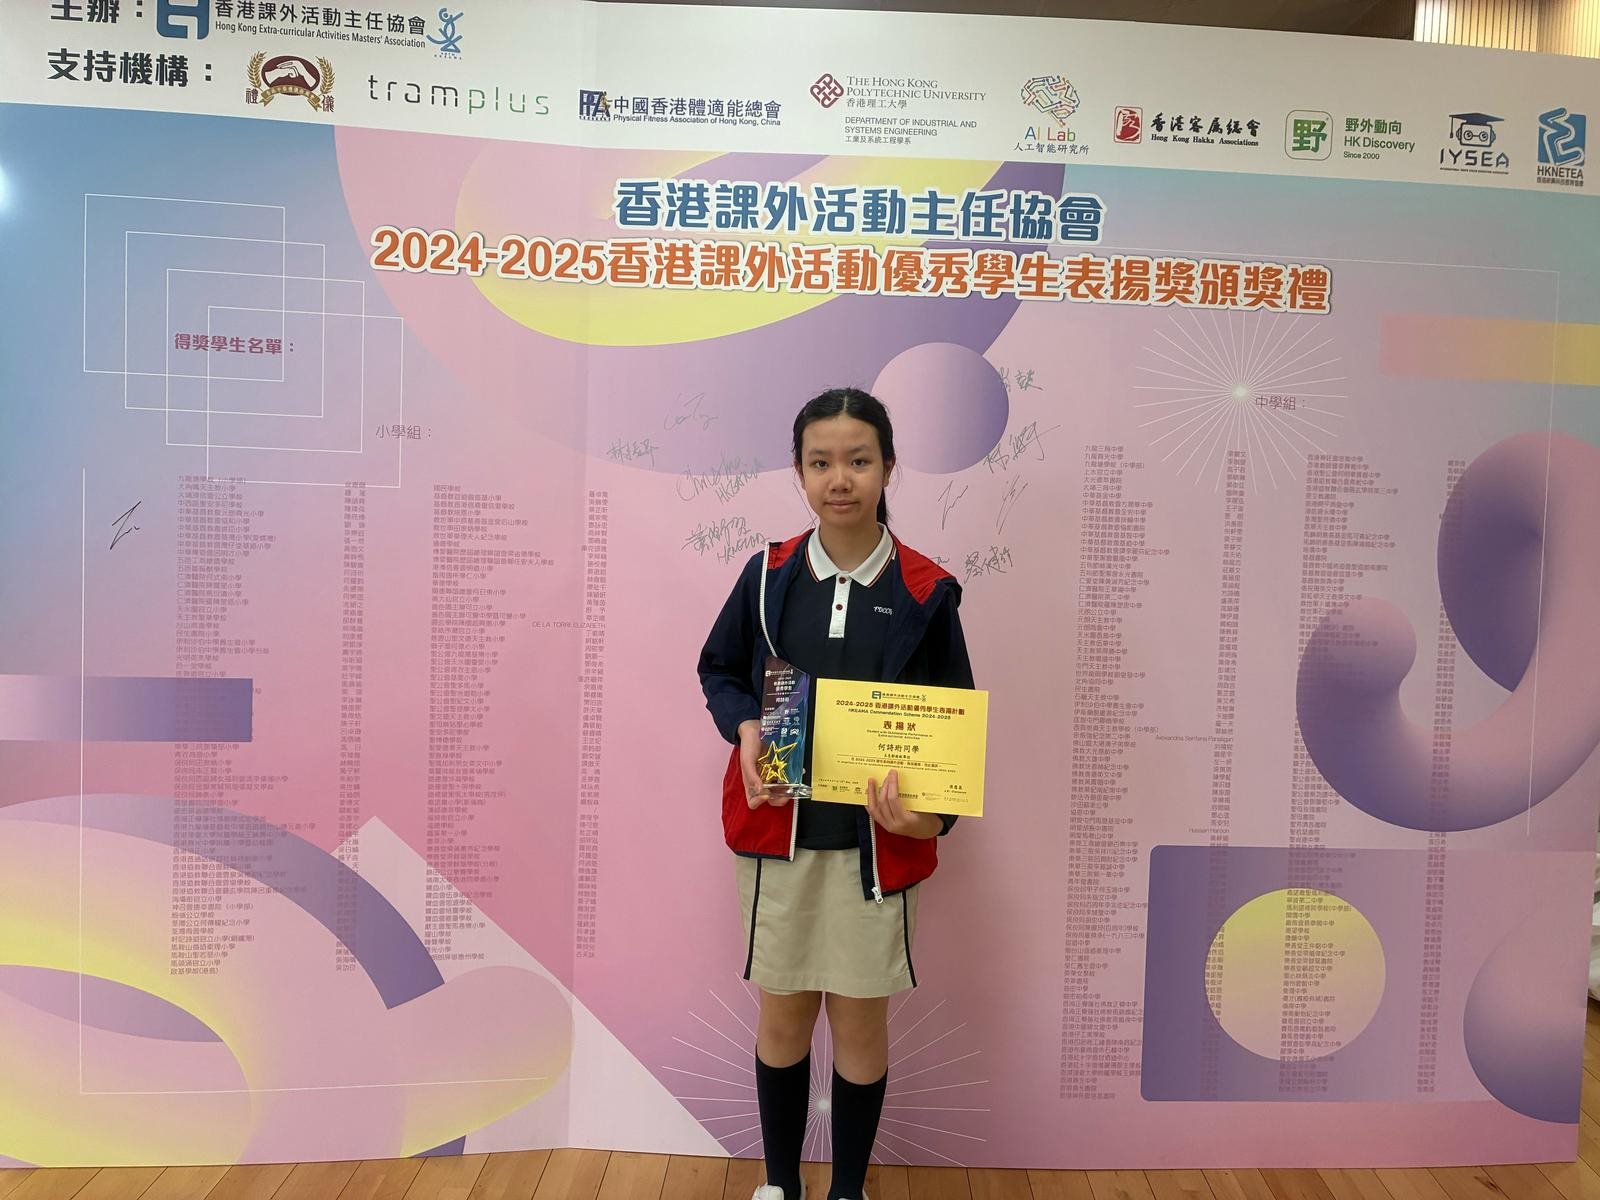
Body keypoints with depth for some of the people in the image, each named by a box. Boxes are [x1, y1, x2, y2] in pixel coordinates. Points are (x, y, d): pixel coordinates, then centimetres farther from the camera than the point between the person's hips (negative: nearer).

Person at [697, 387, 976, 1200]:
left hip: (874, 842, -1)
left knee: (861, 1020, 11)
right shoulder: (767, 574, -3)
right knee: (782, 1015, 14)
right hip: (777, 833, 1)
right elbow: (718, 670, 9)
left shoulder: (926, 592, -7)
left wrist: (932, 812, -18)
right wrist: (744, 727, -12)